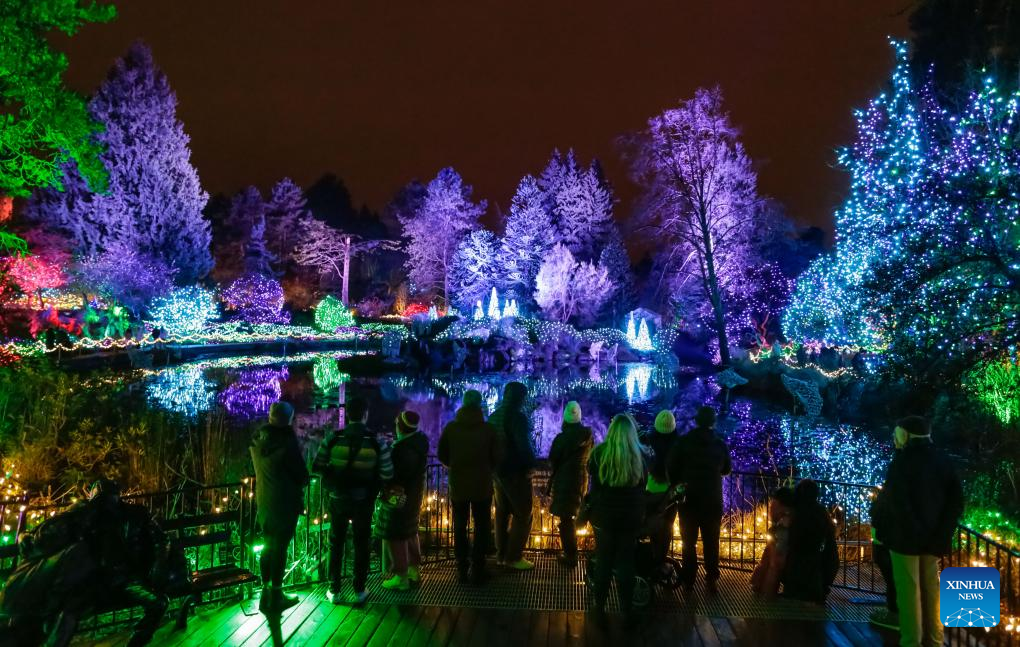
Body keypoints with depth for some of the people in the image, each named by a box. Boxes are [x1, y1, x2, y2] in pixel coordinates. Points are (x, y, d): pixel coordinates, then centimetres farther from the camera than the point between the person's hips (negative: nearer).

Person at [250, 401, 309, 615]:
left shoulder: (257, 439, -1)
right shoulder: (287, 441, -21)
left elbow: (260, 468, 10)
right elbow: (302, 475, -16)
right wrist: (302, 481, 5)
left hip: (263, 501, 6)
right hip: (284, 503, -6)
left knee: (268, 546, 18)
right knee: (280, 549, 4)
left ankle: (265, 594, 28)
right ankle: (275, 598, 14)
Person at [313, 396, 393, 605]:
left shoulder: (332, 439, -12)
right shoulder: (377, 442, -14)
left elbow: (317, 468, -7)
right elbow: (387, 475, -13)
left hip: (338, 499, 1)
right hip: (364, 501, 0)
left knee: (336, 543, 17)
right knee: (362, 545, 15)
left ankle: (334, 591, 24)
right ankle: (359, 591, 23)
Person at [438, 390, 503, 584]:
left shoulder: (450, 428, -7)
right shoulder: (488, 429, -12)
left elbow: (442, 455, -1)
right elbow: (498, 457, -8)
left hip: (458, 486, 1)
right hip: (482, 486, -1)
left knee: (460, 527, 14)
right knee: (482, 528, 11)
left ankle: (462, 570, 17)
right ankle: (477, 571, 11)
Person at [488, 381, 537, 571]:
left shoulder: (494, 416, 9)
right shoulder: (518, 416, -17)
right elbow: (524, 444, -22)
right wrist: (530, 465, -10)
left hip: (498, 470, 8)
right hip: (516, 472, -8)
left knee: (502, 512, 16)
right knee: (523, 514, 2)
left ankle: (501, 554, 23)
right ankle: (514, 557, 3)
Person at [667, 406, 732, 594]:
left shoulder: (683, 441, -8)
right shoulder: (720, 444, -2)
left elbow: (671, 467, -8)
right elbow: (727, 469, 12)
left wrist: (675, 485, 8)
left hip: (689, 498, -1)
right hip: (713, 500, 1)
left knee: (689, 541, 10)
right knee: (711, 541, 12)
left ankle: (689, 580, 13)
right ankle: (711, 579, 11)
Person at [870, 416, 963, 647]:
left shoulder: (902, 460, -16)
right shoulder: (943, 461, 4)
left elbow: (891, 498, -18)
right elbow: (956, 499, 4)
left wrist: (875, 512, 0)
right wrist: (943, 529, 8)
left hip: (905, 533, -6)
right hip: (933, 534, 6)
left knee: (908, 589, 1)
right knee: (931, 586, 17)